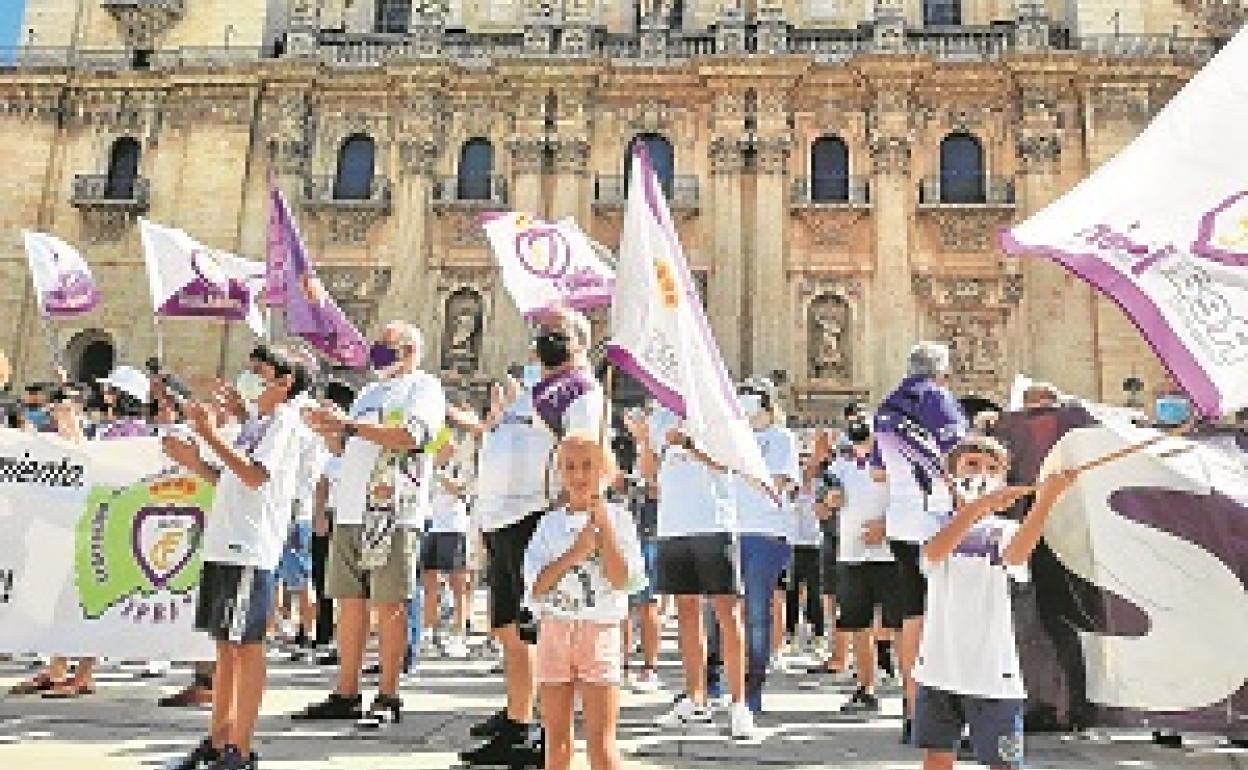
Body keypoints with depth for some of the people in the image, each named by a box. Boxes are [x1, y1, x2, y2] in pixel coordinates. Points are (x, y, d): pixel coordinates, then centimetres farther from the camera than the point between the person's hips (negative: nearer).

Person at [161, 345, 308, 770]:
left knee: (247, 645, -4)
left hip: (251, 548, -9)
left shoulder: (285, 420, -5)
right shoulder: (253, 423, 21)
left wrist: (211, 435, -17)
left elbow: (256, 476, -18)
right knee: (225, 644, 14)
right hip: (224, 545, 9)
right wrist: (194, 463, 10)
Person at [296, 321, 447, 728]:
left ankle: (388, 697, 2)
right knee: (350, 600, 7)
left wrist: (350, 424, -14)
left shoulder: (424, 387, 3)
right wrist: (327, 428, 6)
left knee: (389, 603, -5)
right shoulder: (369, 392, 27)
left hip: (392, 511, -7)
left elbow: (411, 437, -15)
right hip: (349, 510, 7)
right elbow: (342, 448, 27)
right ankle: (346, 695, 15)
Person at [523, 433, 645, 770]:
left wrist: (604, 527, -16)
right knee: (556, 739, 11)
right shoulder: (550, 523, 5)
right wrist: (574, 554, -16)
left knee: (601, 741, -2)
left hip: (600, 631, -2)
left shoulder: (617, 518, -1)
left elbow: (623, 580, -11)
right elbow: (535, 586, -4)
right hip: (554, 631, 3)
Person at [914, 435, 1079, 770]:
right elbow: (935, 551, -22)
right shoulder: (939, 526, 4)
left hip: (993, 674, -1)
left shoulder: (1005, 530, 1)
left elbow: (1015, 556, -24)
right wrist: (981, 504, -37)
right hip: (939, 668, 2)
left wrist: (1046, 498, -42)